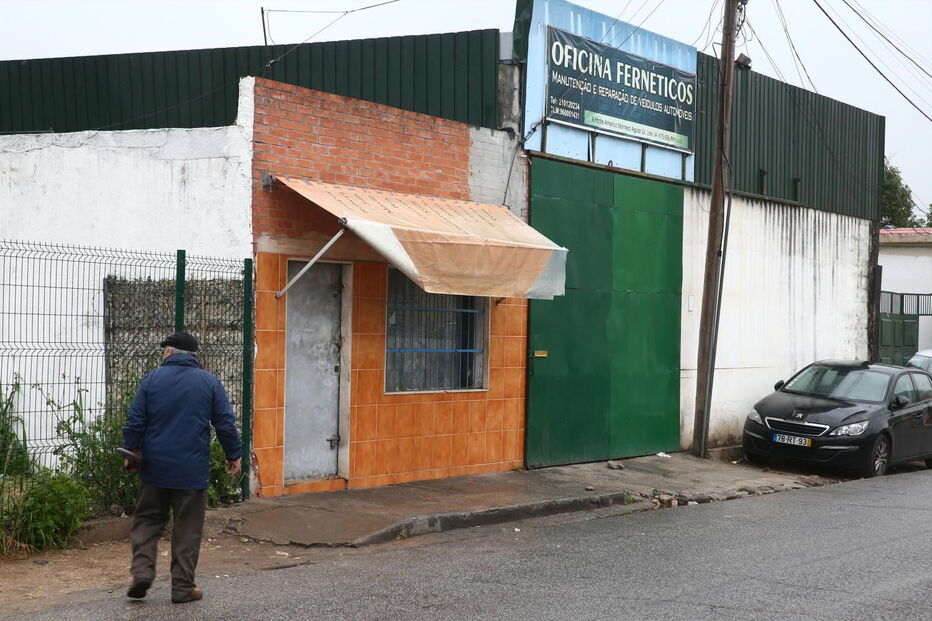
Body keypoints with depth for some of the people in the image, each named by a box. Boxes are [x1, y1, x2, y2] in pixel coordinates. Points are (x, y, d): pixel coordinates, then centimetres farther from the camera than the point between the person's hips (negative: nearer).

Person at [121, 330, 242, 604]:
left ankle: (142, 571, 0)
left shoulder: (152, 379, 0)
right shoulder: (210, 382, 0)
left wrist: (132, 451, 12)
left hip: (155, 468, 1)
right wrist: (234, 455, 10)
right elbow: (225, 424, -1)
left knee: (147, 520, 15)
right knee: (187, 528, 6)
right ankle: (183, 587, 8)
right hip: (192, 469, -1)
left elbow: (134, 422, -1)